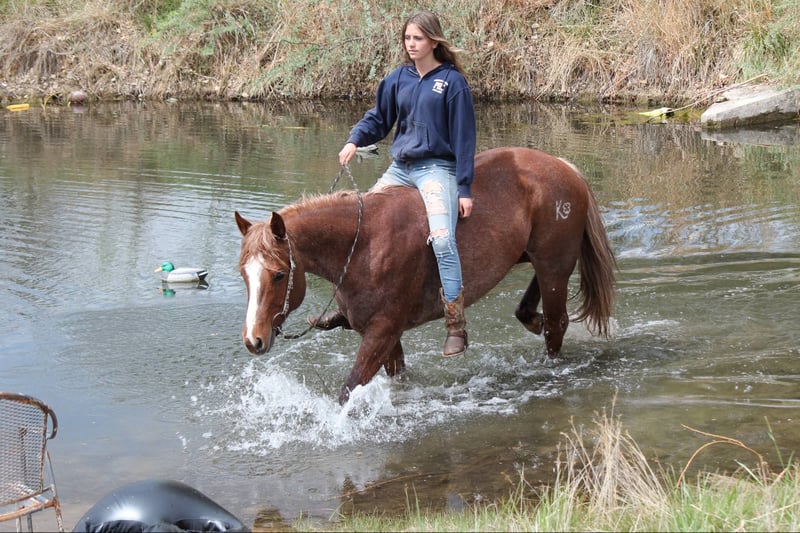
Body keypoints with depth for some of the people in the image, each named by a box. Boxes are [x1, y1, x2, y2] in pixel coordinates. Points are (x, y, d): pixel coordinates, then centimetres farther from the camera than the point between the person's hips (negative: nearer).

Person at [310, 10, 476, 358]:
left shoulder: (452, 81, -6)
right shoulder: (399, 78, 8)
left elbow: (463, 137, -7)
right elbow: (378, 118, 17)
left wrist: (464, 189, -11)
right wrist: (355, 140, -5)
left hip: (437, 169, -7)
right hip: (400, 168, 7)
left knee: (441, 239, -26)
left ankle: (456, 329, -22)